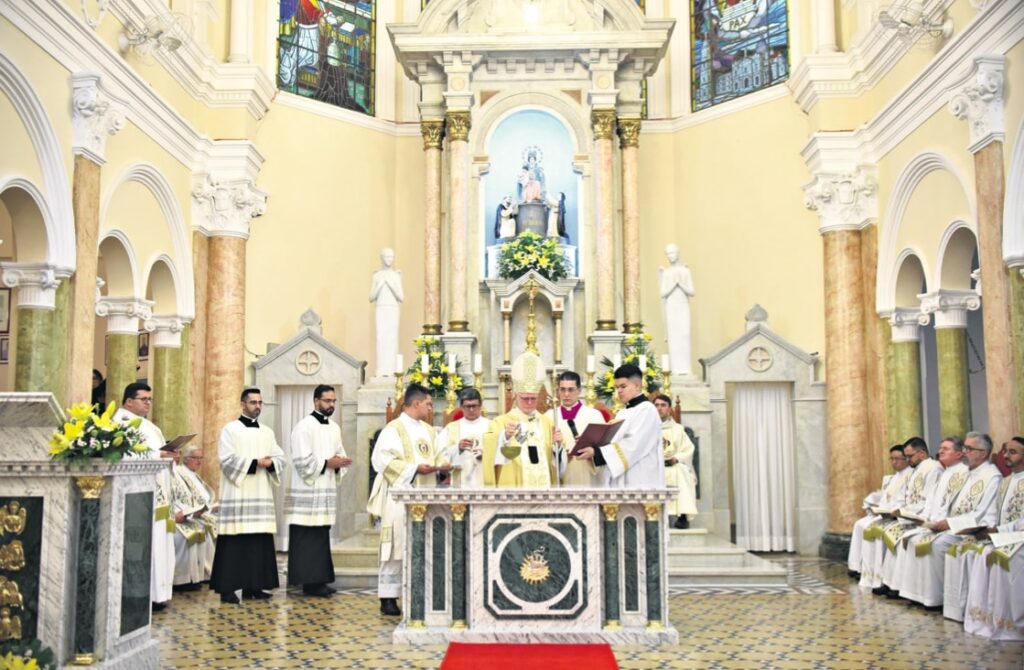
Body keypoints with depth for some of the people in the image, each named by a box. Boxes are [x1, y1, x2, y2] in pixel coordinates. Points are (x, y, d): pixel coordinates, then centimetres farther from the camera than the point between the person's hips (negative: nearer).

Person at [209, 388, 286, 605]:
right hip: (237, 496, -5)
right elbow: (227, 459, -12)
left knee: (259, 541, 4)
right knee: (235, 541, -8)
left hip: (261, 495, 6)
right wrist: (255, 463, -16)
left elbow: (280, 458, 11)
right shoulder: (230, 430, -1)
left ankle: (253, 586, 12)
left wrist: (270, 463, -11)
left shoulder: (267, 432, 15)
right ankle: (228, 588, -3)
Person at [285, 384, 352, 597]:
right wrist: (327, 463, -15)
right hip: (307, 492, -7)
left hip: (326, 491, 7)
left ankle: (318, 580, 15)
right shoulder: (304, 426, -8)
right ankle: (309, 581, 2)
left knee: (321, 537, 9)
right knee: (306, 538, -3)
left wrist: (340, 463, -3)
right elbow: (302, 461, -14)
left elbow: (340, 454, 19)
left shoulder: (334, 428, 15)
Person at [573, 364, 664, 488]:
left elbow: (632, 446, -17)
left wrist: (596, 452, -20)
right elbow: (614, 443, 12)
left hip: (641, 483, -7)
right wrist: (592, 451, -6)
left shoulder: (647, 409, -7)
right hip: (620, 482, 7)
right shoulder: (622, 414, 18)